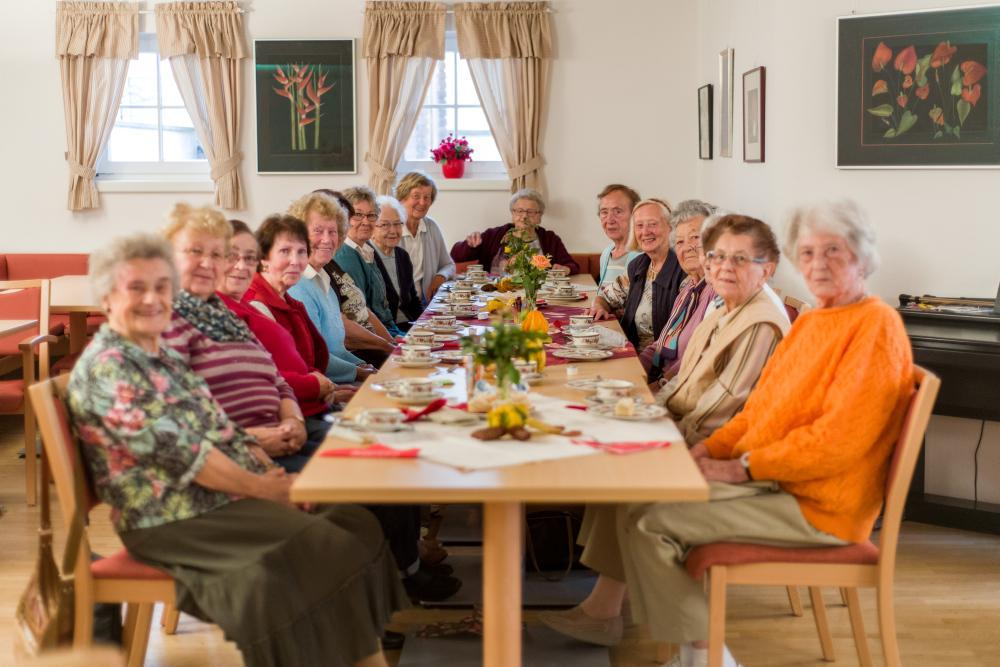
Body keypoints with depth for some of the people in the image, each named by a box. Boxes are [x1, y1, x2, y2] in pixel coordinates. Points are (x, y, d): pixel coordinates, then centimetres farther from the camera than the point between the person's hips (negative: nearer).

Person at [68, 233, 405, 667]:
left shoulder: (161, 356, 16)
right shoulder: (106, 367, -12)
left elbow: (217, 430, 15)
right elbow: (175, 451, -19)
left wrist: (265, 473, -3)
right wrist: (260, 487, -14)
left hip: (225, 495, 9)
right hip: (176, 521, -9)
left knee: (356, 524, -5)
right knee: (325, 547, -20)